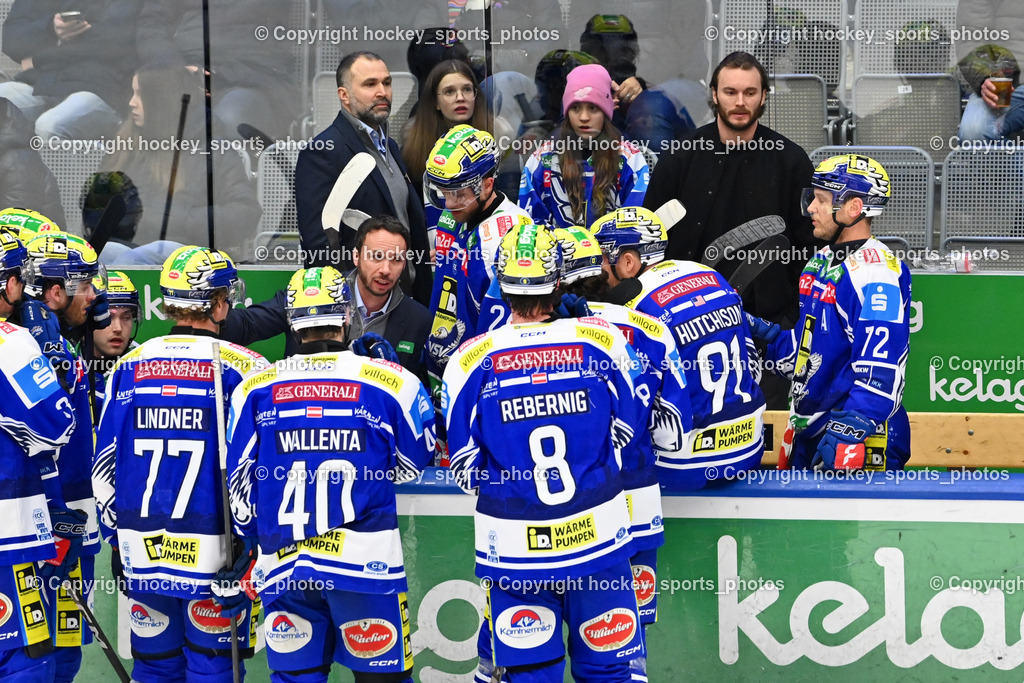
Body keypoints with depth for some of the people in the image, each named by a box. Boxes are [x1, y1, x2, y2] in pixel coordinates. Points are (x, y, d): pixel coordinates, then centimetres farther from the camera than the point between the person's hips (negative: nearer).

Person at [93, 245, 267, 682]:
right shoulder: (243, 368, -6)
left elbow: (104, 464, 9)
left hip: (141, 548, 4)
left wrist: (116, 537, 18)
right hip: (213, 552, -4)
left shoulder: (129, 366, 6)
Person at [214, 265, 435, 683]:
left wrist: (245, 549, 21)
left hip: (282, 566, 3)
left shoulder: (254, 390, 4)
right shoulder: (389, 382, -3)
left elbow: (239, 482, 9)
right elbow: (413, 463, 10)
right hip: (366, 560, -3)